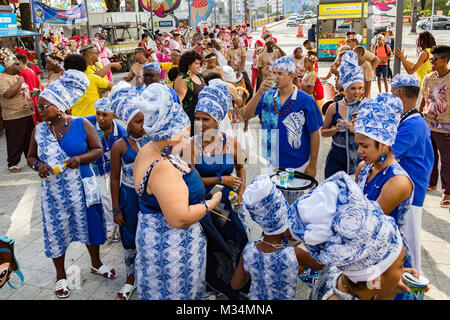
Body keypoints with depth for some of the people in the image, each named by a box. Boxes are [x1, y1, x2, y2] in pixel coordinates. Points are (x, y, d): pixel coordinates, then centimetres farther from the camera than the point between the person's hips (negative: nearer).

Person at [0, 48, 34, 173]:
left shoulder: (16, 76, 16)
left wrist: (32, 92, 13)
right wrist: (19, 83, -21)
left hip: (27, 113, 9)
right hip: (14, 117, -9)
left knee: (30, 139, 17)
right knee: (15, 143, -1)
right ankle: (12, 163, 11)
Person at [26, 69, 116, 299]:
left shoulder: (81, 125, -10)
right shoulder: (39, 130, -3)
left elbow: (98, 149, -4)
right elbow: (31, 157, 9)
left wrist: (81, 158, -22)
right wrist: (38, 165, -14)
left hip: (81, 189, -1)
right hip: (53, 192, 1)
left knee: (89, 225, 15)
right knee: (55, 231, 10)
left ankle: (96, 263, 41)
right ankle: (61, 276, 32)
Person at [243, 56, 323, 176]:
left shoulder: (306, 101, -10)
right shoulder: (267, 96, 1)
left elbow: (314, 133, -7)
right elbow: (246, 115, -7)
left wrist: (313, 165, -6)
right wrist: (259, 93, -19)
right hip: (271, 164, 3)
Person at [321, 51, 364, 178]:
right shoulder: (334, 108, -3)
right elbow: (323, 132, 7)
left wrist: (356, 129, -20)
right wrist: (336, 129, -12)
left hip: (358, 159, -1)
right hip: (336, 160, 1)